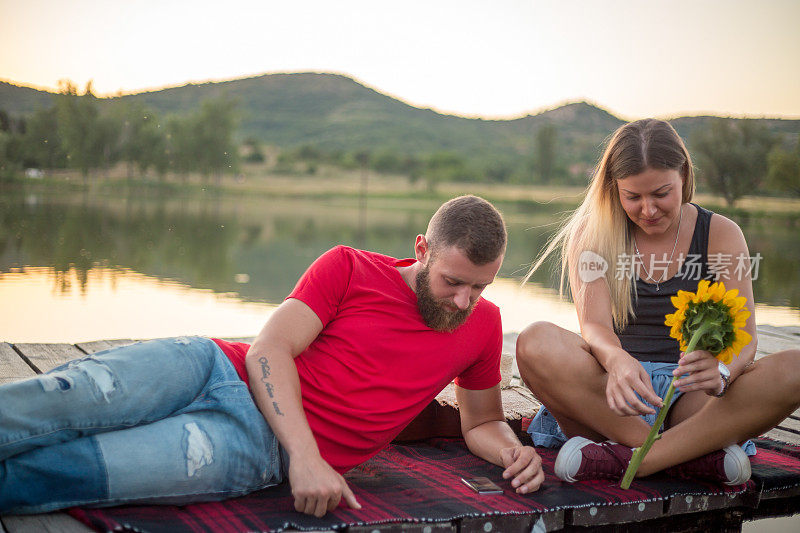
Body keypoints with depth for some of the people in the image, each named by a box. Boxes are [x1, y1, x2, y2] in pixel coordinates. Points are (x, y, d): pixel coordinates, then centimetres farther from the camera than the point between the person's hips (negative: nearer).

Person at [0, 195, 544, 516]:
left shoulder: (482, 324, 10)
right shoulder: (349, 267, 2)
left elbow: (482, 422, 22)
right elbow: (269, 349, -7)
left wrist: (514, 451, -3)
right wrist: (306, 454, -22)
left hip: (256, 445, -1)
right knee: (55, 403, -23)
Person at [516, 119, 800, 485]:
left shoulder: (721, 235, 5)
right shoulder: (592, 233, 3)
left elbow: (743, 337, -5)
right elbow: (594, 325, -11)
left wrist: (720, 373, -30)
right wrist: (617, 361, -36)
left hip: (691, 398, 1)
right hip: (612, 395, -1)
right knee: (536, 344, -31)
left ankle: (630, 460, -33)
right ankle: (697, 457, -32)